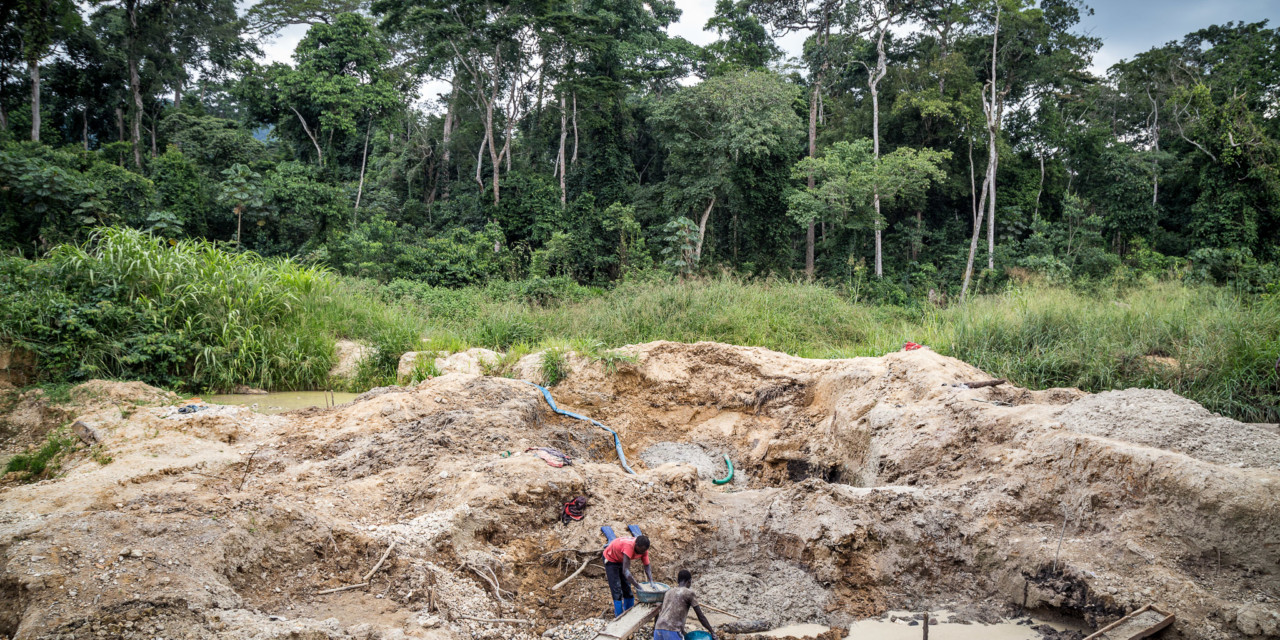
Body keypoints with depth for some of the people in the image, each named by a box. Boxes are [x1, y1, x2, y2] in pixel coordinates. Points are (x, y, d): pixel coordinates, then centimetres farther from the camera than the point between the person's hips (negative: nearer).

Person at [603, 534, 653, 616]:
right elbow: (625, 571, -46)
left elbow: (647, 567, -13)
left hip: (621, 559, 7)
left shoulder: (643, 549, -22)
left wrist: (651, 582, -29)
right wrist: (638, 586, -47)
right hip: (610, 558, -6)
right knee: (617, 589, -10)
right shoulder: (629, 546, -44)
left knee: (627, 588, 6)